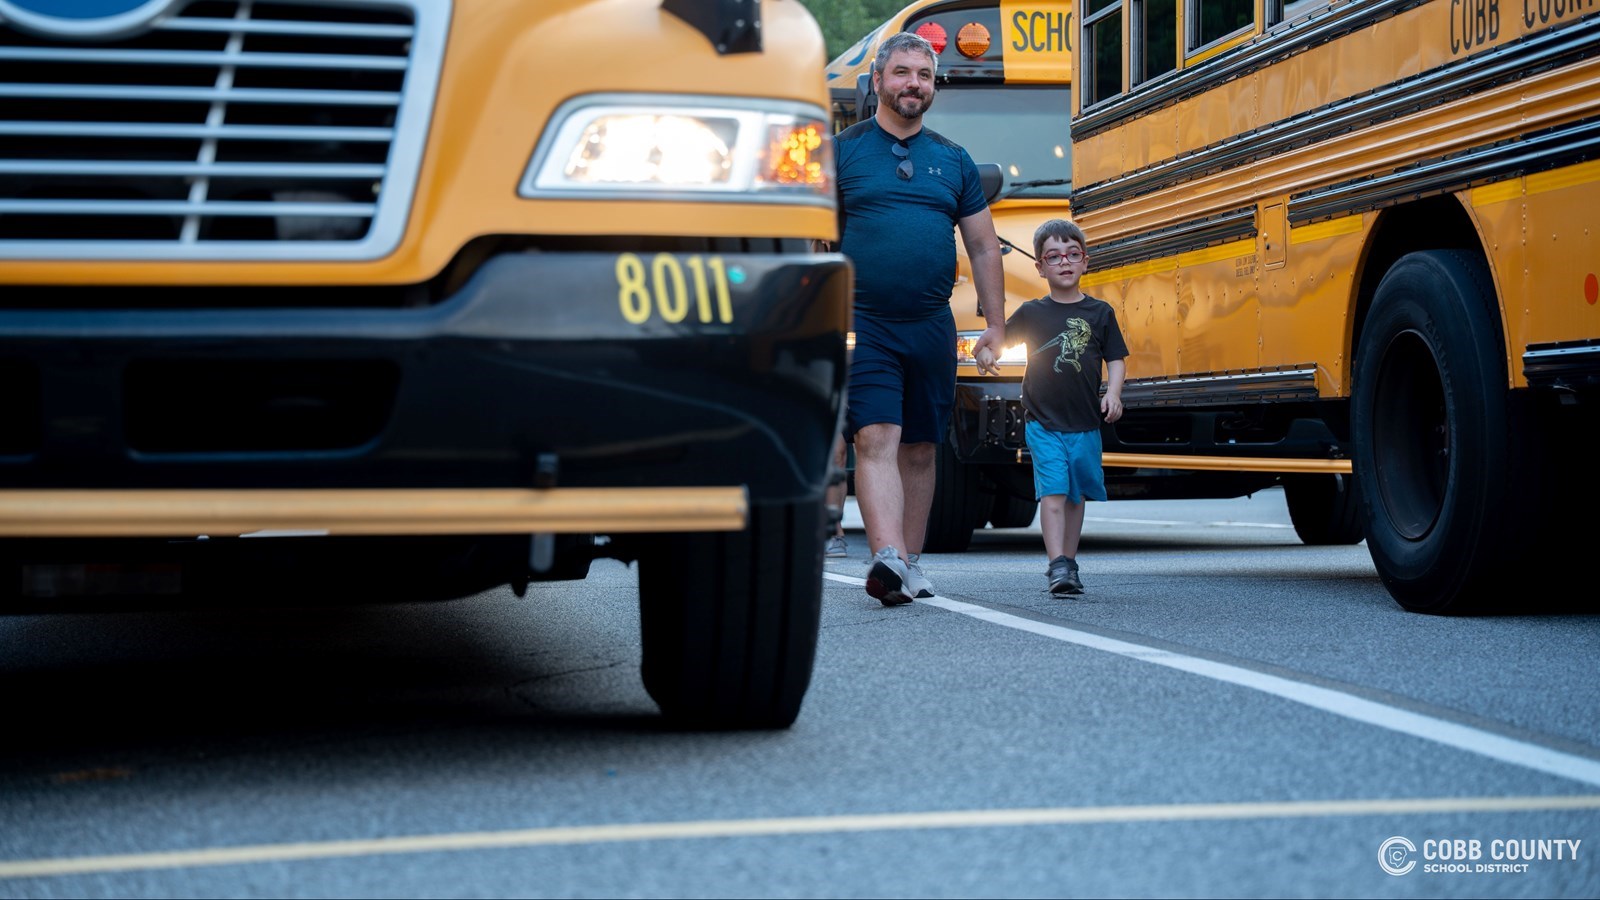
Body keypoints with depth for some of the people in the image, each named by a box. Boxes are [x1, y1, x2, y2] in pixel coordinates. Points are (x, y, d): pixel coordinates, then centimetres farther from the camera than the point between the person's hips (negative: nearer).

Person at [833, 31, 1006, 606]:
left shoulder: (953, 160, 12)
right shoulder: (842, 151, 3)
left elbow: (984, 247, 16)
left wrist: (996, 325, 10)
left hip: (932, 328, 4)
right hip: (863, 326, -4)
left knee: (921, 449, 10)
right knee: (875, 438, -16)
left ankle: (910, 564, 19)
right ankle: (887, 558, -27)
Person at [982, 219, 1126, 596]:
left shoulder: (1099, 312, 4)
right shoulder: (1031, 313, 2)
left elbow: (1116, 359, 7)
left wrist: (1112, 395, -8)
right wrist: (984, 349, -9)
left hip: (1085, 424, 2)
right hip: (1043, 423, -2)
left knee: (1076, 495, 12)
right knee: (1052, 492, -13)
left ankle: (1068, 562, 25)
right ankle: (1057, 566, -17)